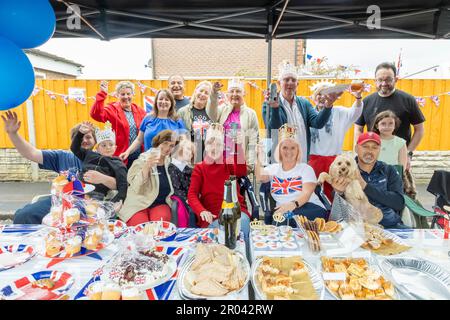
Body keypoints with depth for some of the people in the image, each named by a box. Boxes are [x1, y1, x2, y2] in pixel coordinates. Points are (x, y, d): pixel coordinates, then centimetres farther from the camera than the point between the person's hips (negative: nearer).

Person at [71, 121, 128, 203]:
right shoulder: (90, 155, 24)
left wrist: (113, 203, -21)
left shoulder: (118, 165, 8)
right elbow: (74, 148, 37)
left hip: (97, 195, -4)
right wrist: (80, 132, 22)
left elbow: (123, 188, -3)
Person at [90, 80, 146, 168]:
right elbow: (96, 114, -21)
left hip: (139, 155, 4)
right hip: (121, 156, -3)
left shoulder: (140, 111, 7)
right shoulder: (113, 109, -3)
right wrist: (102, 94, -29)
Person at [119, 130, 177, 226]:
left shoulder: (170, 162, 6)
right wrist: (147, 167, -28)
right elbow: (136, 187, -18)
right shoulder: (142, 160, -5)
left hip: (160, 204, 2)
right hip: (137, 205, -2)